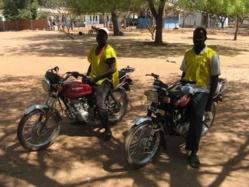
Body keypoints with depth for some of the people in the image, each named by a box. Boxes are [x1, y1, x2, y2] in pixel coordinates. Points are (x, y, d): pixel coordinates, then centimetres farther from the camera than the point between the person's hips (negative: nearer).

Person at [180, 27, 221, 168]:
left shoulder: (212, 55, -4)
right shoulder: (188, 53, 12)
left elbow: (215, 79, -3)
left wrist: (210, 101, -6)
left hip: (201, 90, -5)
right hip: (186, 86, 5)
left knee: (196, 116, -19)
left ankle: (193, 151, -11)